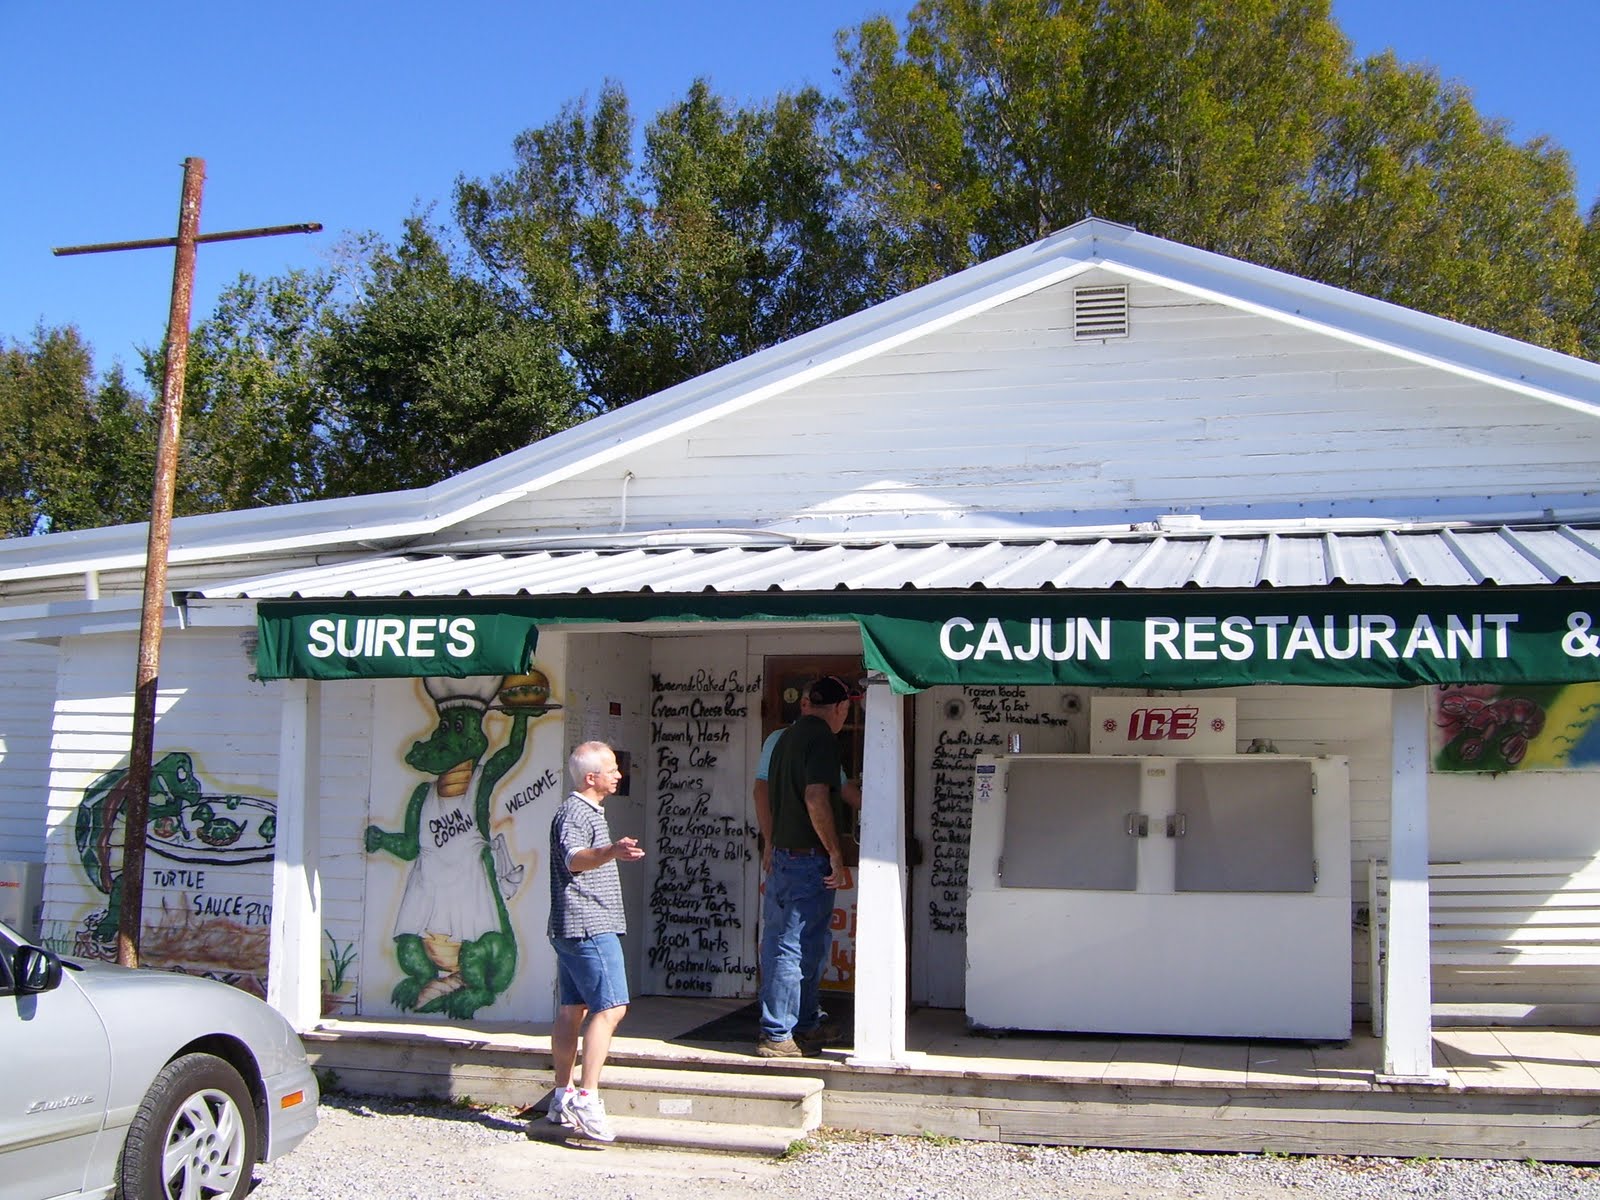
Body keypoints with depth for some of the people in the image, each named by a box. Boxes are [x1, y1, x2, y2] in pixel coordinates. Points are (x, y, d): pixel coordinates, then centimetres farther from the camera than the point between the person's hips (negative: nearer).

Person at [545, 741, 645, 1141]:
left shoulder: (588, 811, 19)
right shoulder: (574, 813, -14)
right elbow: (574, 859, -35)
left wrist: (614, 853, 52)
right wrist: (611, 852, -52)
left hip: (573, 928, 11)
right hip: (589, 927, -11)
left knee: (572, 1009, 10)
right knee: (610, 1007, -15)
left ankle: (563, 1099, 13)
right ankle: (586, 1100, -19)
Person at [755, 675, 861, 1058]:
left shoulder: (787, 738, 15)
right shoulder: (822, 738, -13)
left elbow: (768, 796, 23)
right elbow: (816, 799, -22)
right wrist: (836, 855, -17)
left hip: (782, 855, 9)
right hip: (809, 858, -9)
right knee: (796, 947, -5)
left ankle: (807, 1023, 26)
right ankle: (777, 1035, -1)